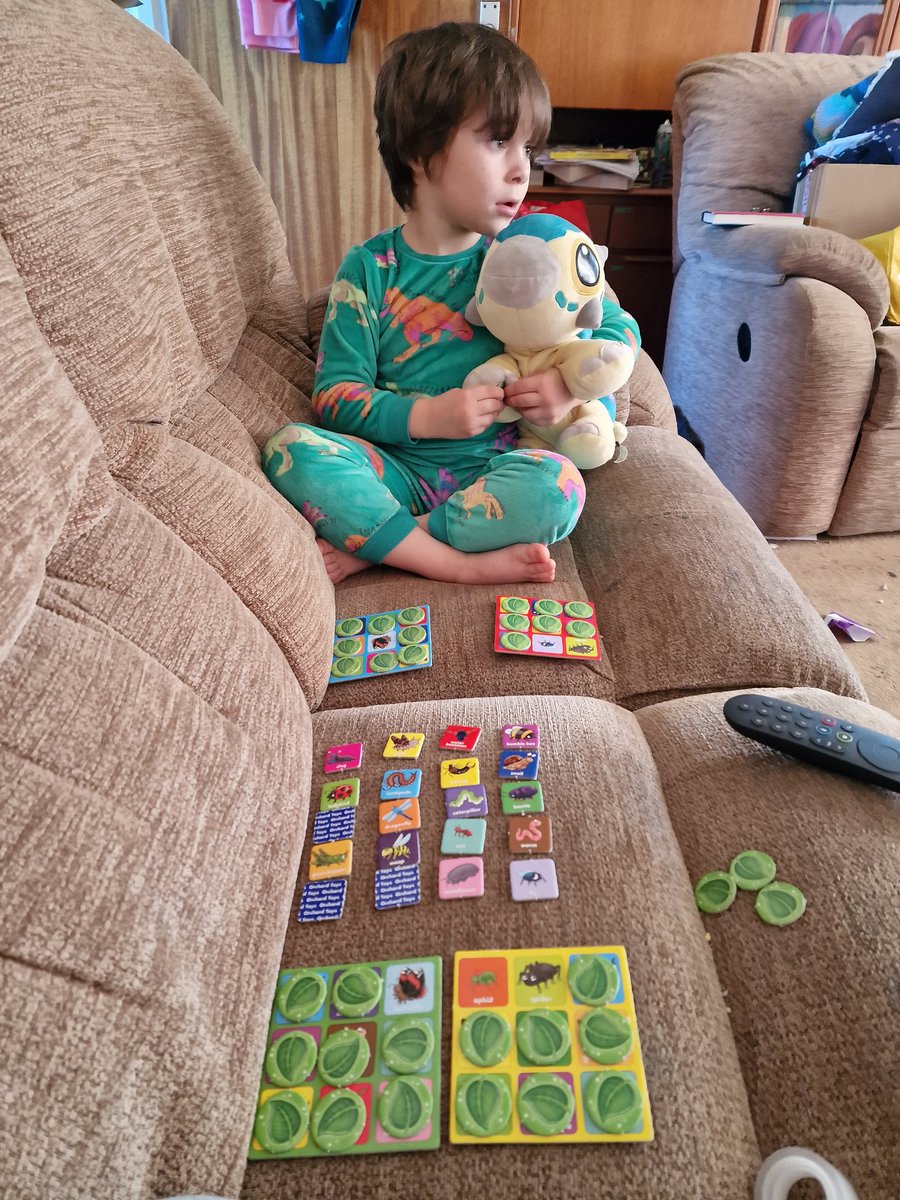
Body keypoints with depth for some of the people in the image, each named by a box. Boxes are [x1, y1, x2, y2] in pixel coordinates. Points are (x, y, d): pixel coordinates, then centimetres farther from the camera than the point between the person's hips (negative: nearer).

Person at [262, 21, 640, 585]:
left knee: (558, 484, -32)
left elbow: (621, 328, 11)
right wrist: (425, 416, -18)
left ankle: (369, 546, -21)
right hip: (398, 468, 0)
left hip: (495, 470, 1)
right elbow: (334, 395, -2)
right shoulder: (369, 269, 1)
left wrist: (572, 381, -11)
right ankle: (467, 563, -25)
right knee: (290, 448, -25)